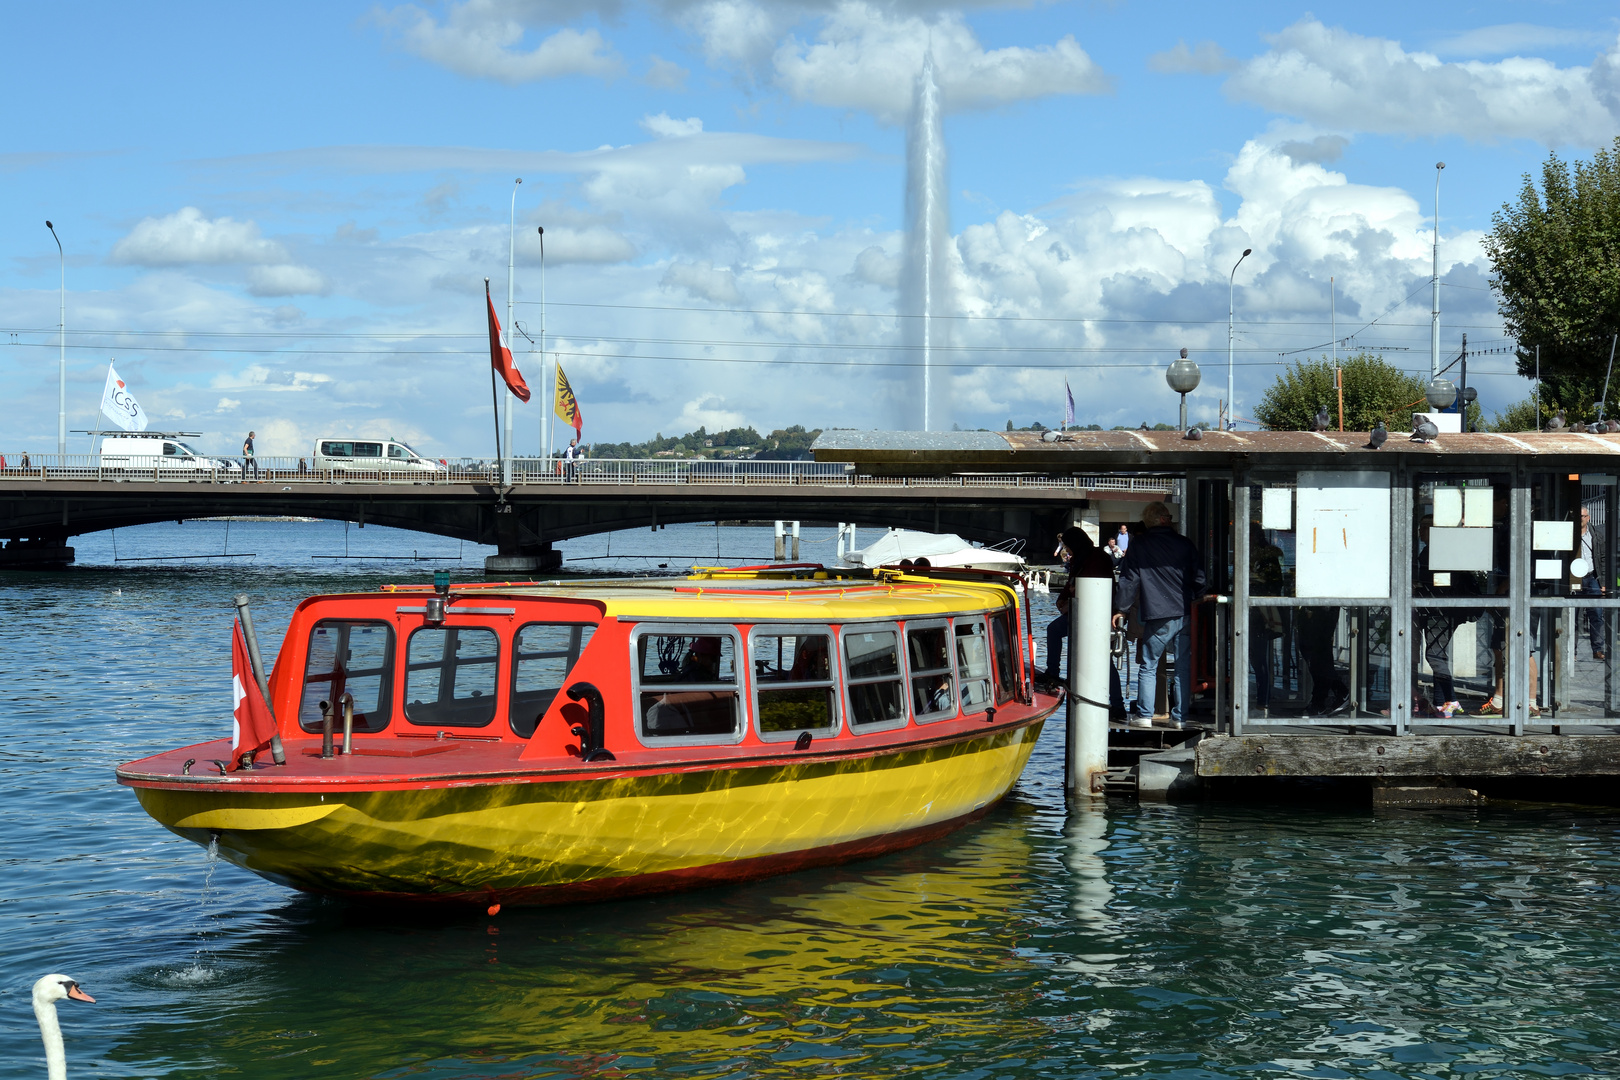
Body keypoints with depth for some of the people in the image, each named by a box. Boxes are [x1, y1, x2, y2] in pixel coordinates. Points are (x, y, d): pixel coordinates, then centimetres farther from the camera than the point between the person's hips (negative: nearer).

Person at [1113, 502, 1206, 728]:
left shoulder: (1137, 548, 1)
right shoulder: (1185, 544, 5)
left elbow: (1128, 582, 3)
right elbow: (1200, 579, 9)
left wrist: (1120, 609, 14)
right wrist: (1197, 600, 26)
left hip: (1157, 617, -2)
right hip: (1185, 614, 2)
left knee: (1149, 665, 6)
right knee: (1183, 667, 6)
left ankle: (1144, 714, 3)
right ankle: (1180, 716, 7)